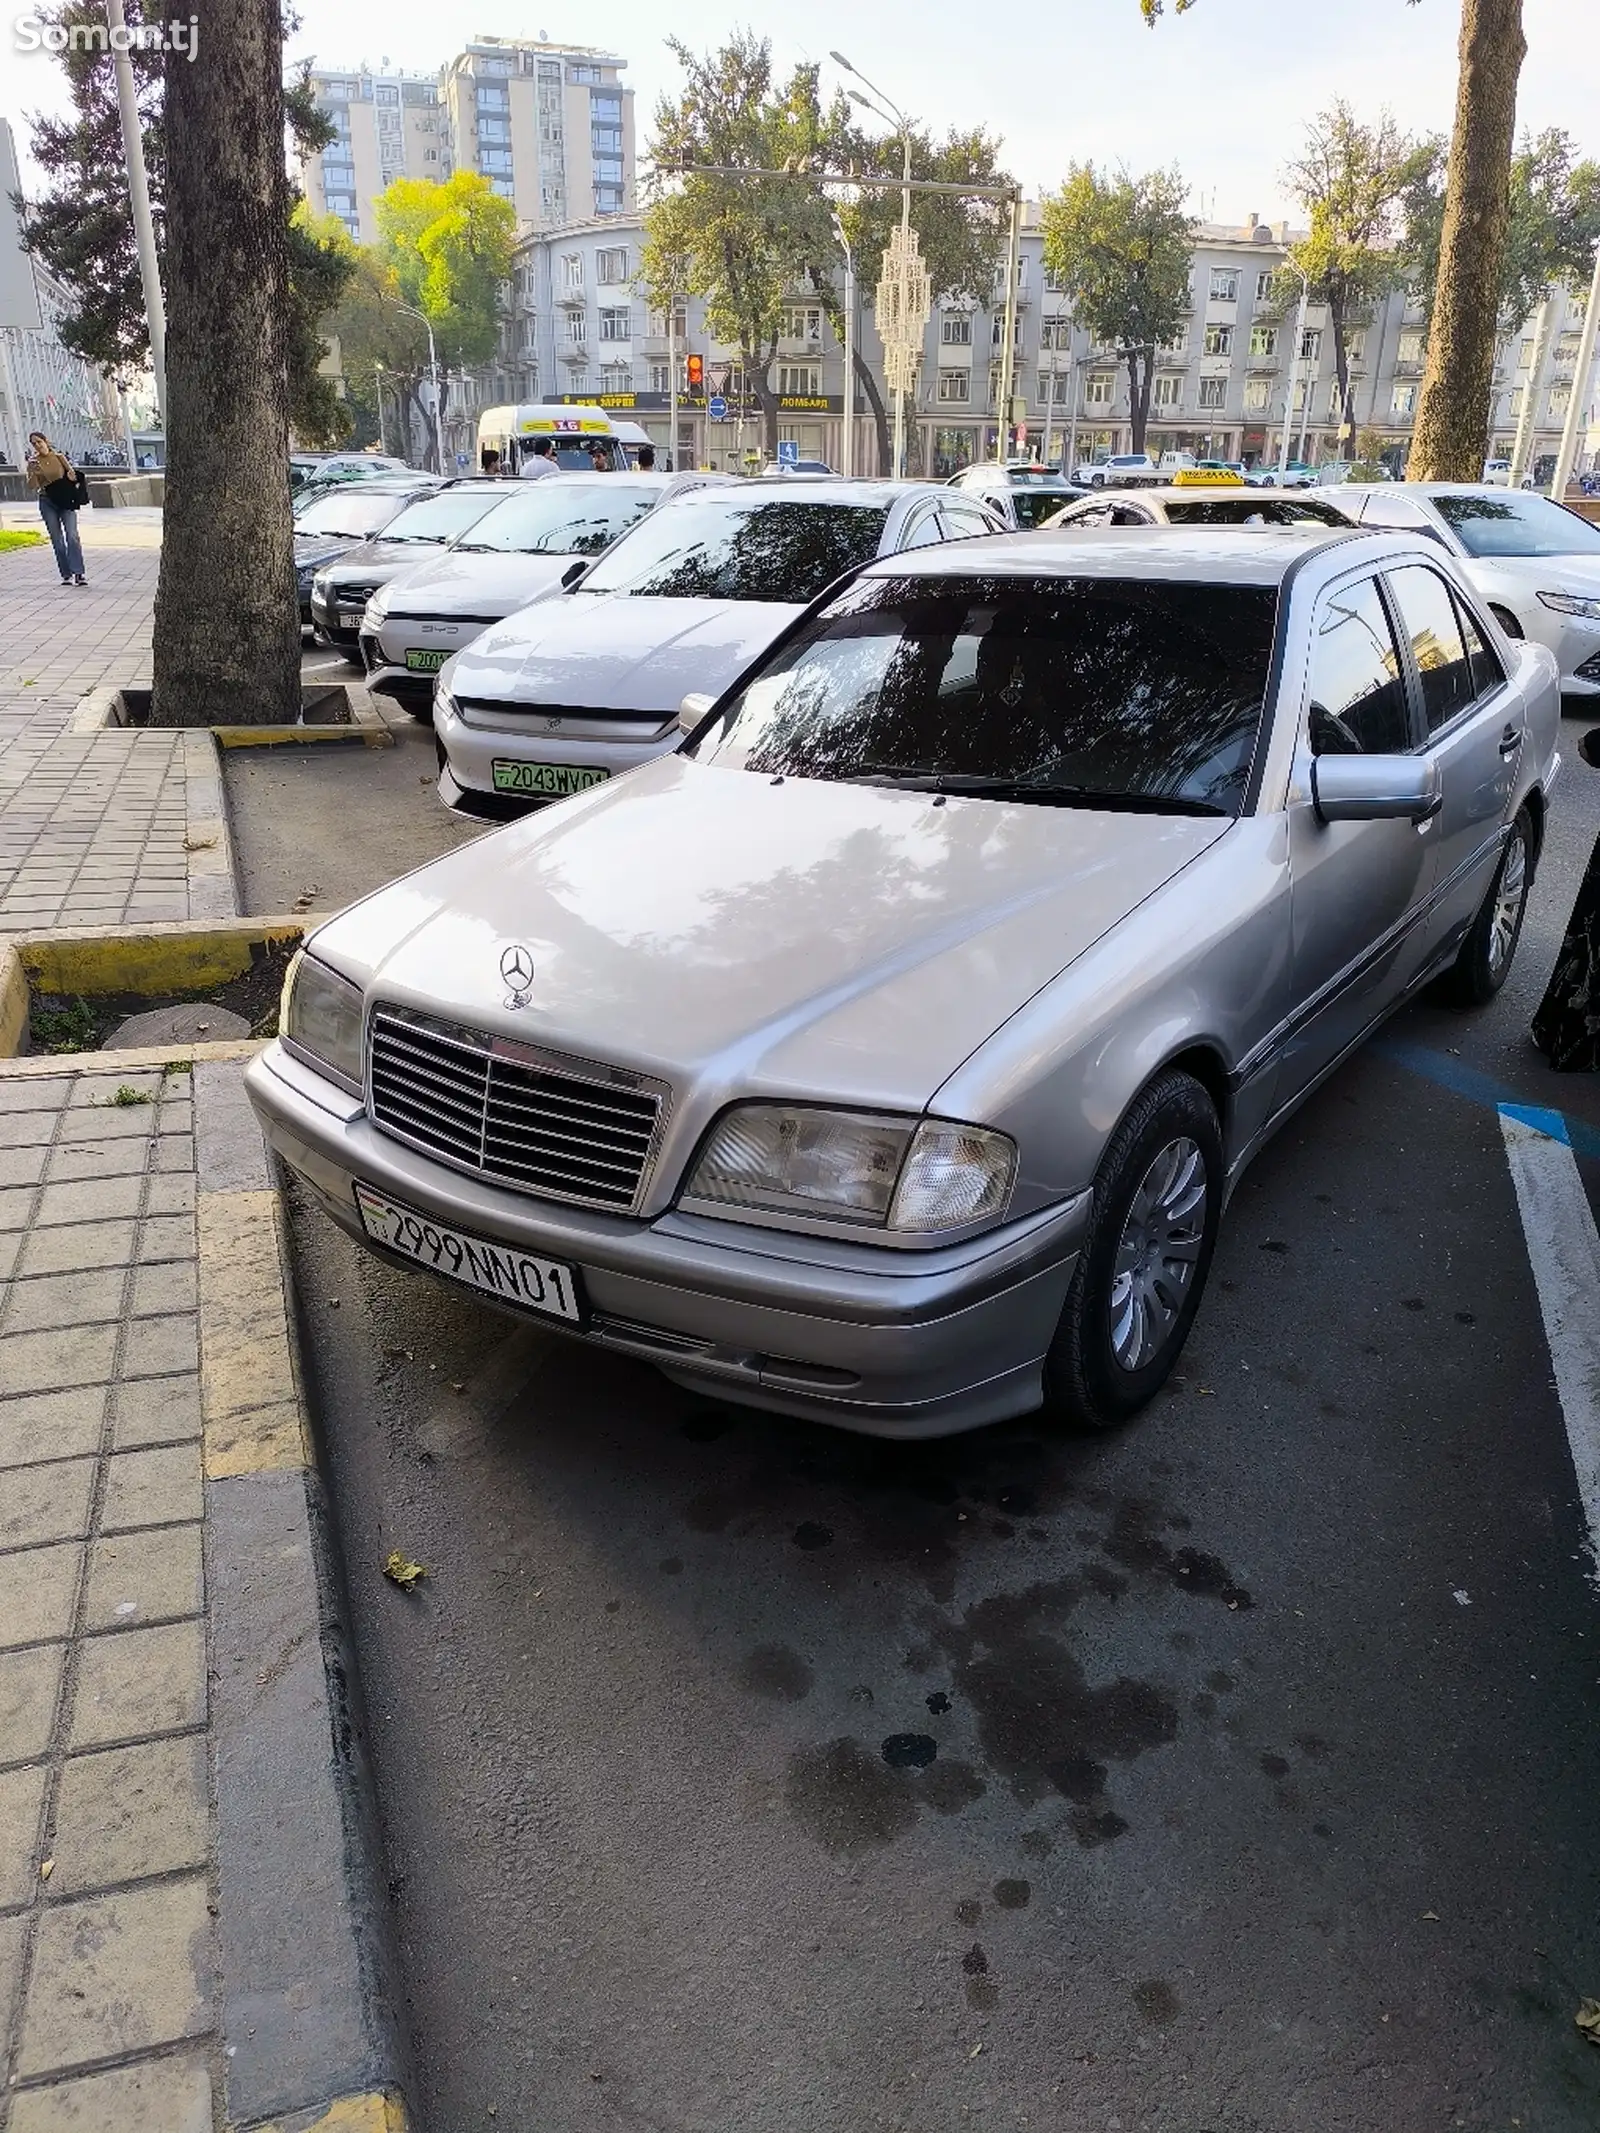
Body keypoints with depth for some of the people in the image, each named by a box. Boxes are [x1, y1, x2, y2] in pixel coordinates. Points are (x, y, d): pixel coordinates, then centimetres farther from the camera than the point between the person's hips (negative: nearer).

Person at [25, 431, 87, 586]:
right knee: (57, 540, 1)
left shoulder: (59, 456, 3)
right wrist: (33, 472, -21)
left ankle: (78, 573, -21)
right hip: (47, 502, 1)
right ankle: (66, 575, 5)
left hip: (65, 500, -1)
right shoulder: (33, 462, 3)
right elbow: (32, 486, -5)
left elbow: (72, 474, 7)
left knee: (72, 536, -16)